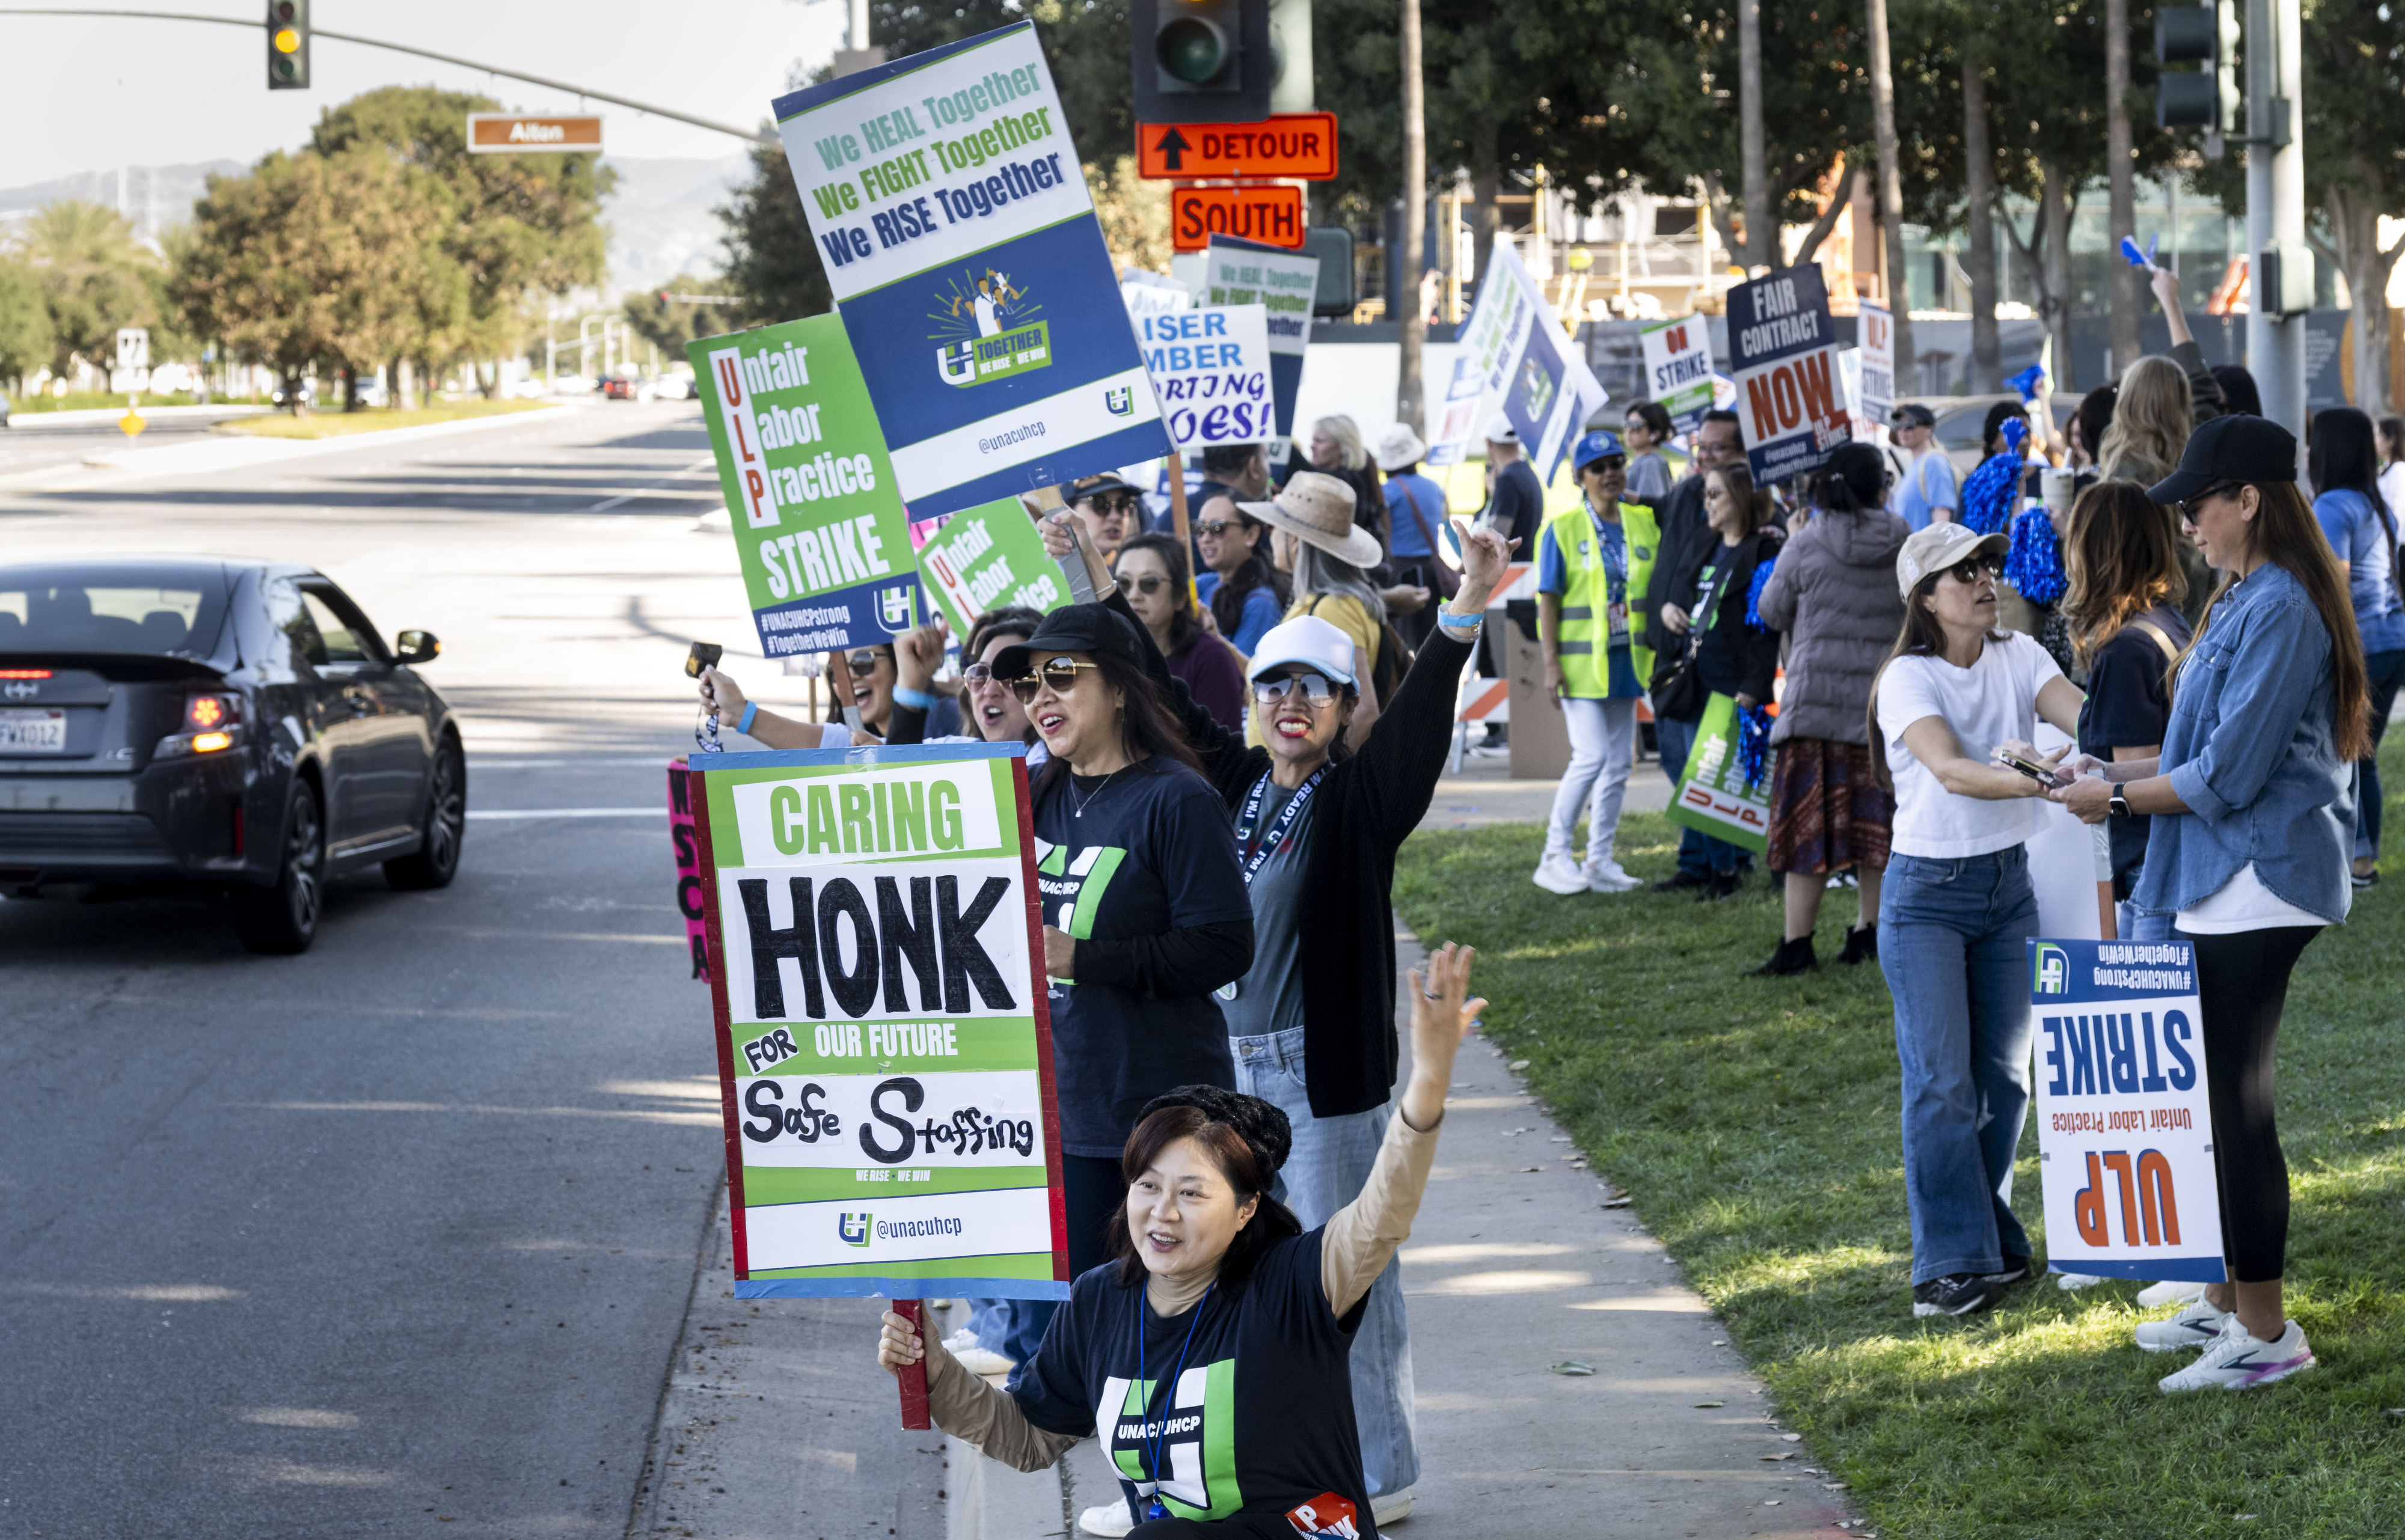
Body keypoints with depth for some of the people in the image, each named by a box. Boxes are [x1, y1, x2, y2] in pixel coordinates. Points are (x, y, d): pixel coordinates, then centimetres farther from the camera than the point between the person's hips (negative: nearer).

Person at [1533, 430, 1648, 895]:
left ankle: (1600, 861, 14)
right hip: (1581, 660, -5)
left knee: (1619, 762, 6)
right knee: (1591, 756, -14)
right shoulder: (1563, 529, -5)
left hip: (1623, 660, 6)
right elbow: (1548, 600, -6)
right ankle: (1555, 856, -4)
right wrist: (1551, 663, -12)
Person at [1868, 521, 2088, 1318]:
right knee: (1942, 1080, -6)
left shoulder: (2017, 657, 2)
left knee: (2004, 1074, 9)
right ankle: (1950, 1261, -1)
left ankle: (1992, 1240, 22)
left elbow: (2088, 719, -14)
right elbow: (1951, 771, -30)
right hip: (1927, 892, -5)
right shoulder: (1908, 678, -14)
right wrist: (2047, 782, -44)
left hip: (2008, 883, 5)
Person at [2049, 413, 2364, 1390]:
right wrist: (2118, 773, 13)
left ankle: (2265, 1334, 2)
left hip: (2256, 888, -11)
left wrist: (2116, 798, -9)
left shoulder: (2279, 611, -19)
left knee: (2236, 1105, -5)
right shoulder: (2245, 602, 14)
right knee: (2218, 1098, 17)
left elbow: (2228, 773, -20)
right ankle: (2225, 1302, 26)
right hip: (2224, 884, 11)